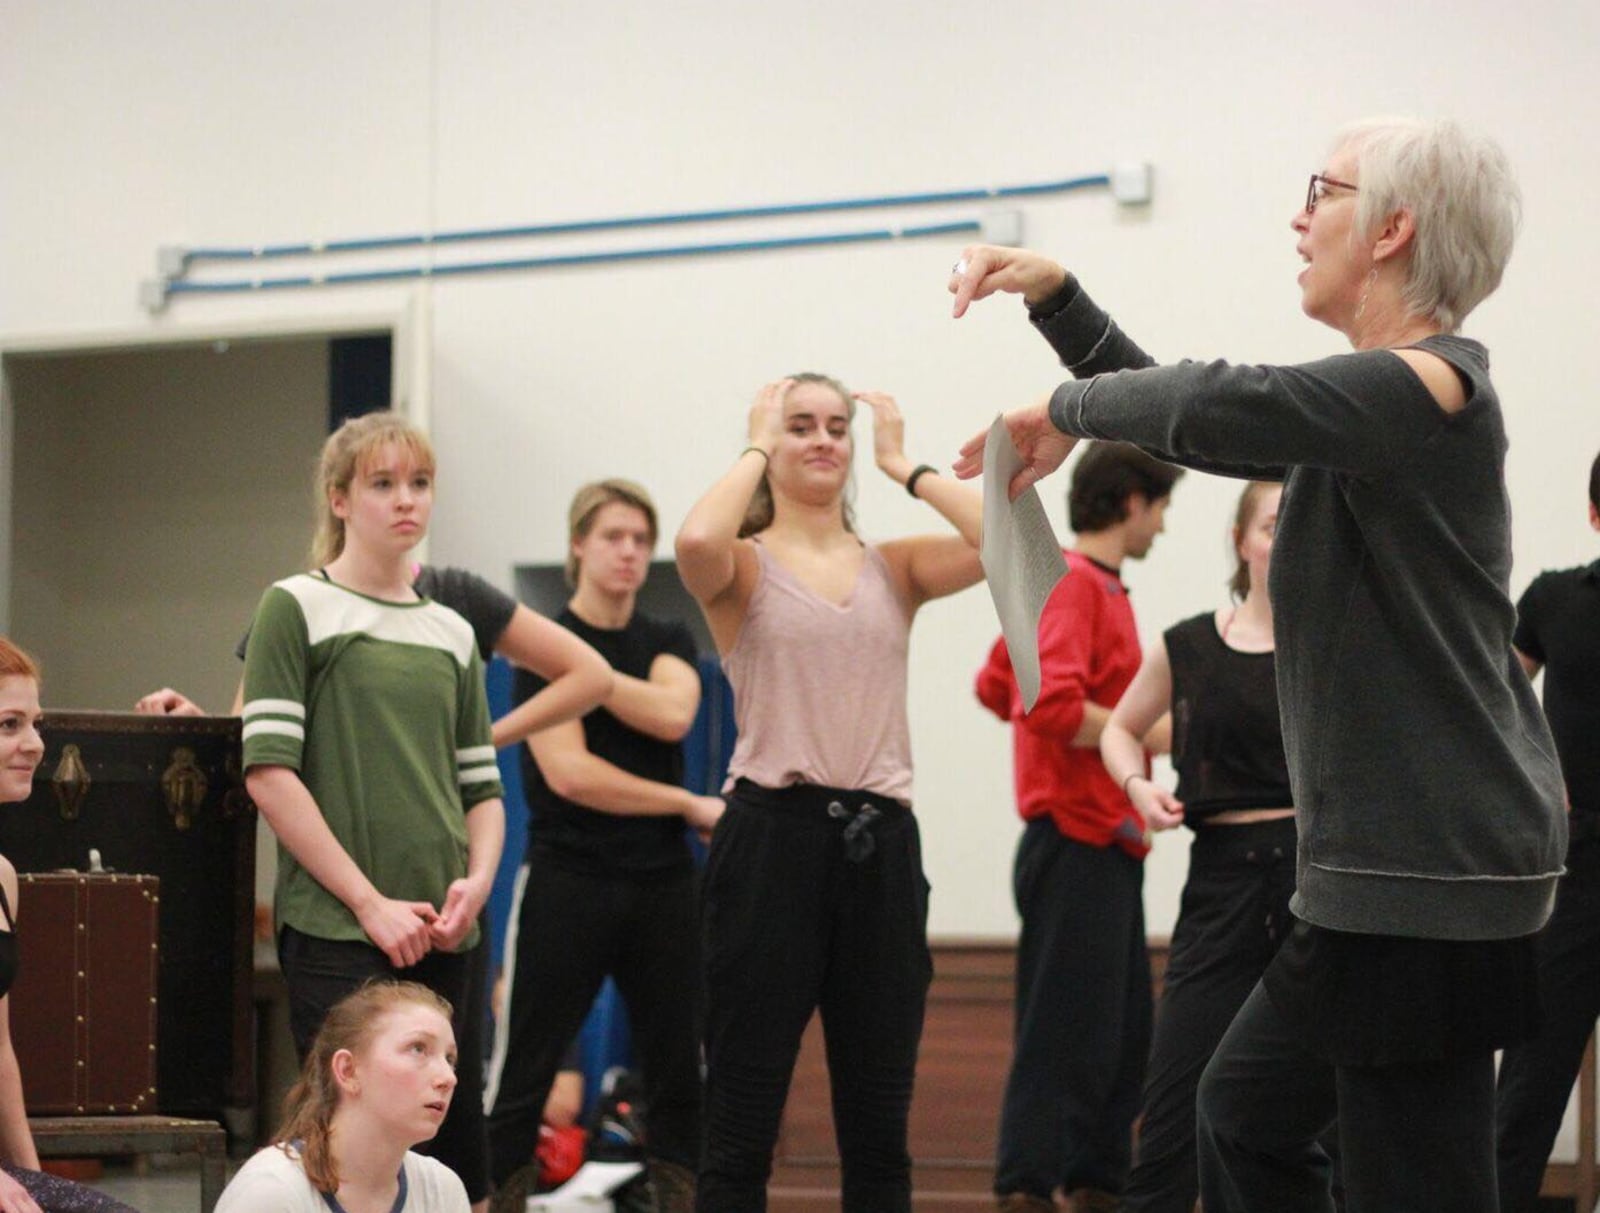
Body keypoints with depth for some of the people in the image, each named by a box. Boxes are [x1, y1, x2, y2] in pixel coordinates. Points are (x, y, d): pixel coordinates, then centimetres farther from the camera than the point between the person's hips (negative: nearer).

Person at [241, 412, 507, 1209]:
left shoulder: (451, 632, 17)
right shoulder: (297, 609, 0)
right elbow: (269, 773, -8)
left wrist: (476, 882, -2)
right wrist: (370, 902, -11)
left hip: (439, 936, 6)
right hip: (336, 933, -6)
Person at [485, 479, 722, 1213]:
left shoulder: (668, 643, 13)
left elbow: (672, 713, -10)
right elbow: (569, 773, -13)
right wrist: (690, 805, -9)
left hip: (662, 883, 5)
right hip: (568, 882, -5)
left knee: (680, 1078, 4)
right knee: (521, 1079, -4)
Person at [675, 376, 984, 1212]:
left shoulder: (895, 568, 12)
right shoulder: (743, 566, 3)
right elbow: (697, 543, -22)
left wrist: (903, 466, 4)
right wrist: (757, 450, -5)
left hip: (880, 845, 3)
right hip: (771, 838, -3)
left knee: (878, 1126, 8)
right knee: (741, 1120, -1)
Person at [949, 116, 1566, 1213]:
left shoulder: (1430, 386, -15)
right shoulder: (1371, 402, 16)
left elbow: (1217, 408, -29)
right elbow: (1199, 423, 26)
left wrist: (1070, 410, -11)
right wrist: (1054, 295, 18)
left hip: (1431, 870, -11)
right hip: (1386, 862, 11)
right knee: (1248, 1107, 21)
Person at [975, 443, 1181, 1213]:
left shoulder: (1097, 587, 16)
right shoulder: (1075, 583, -13)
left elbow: (995, 687, 23)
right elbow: (1052, 706, -26)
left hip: (1106, 848, 10)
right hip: (1080, 849, -10)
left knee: (1123, 1036, 14)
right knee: (1066, 1039, -9)